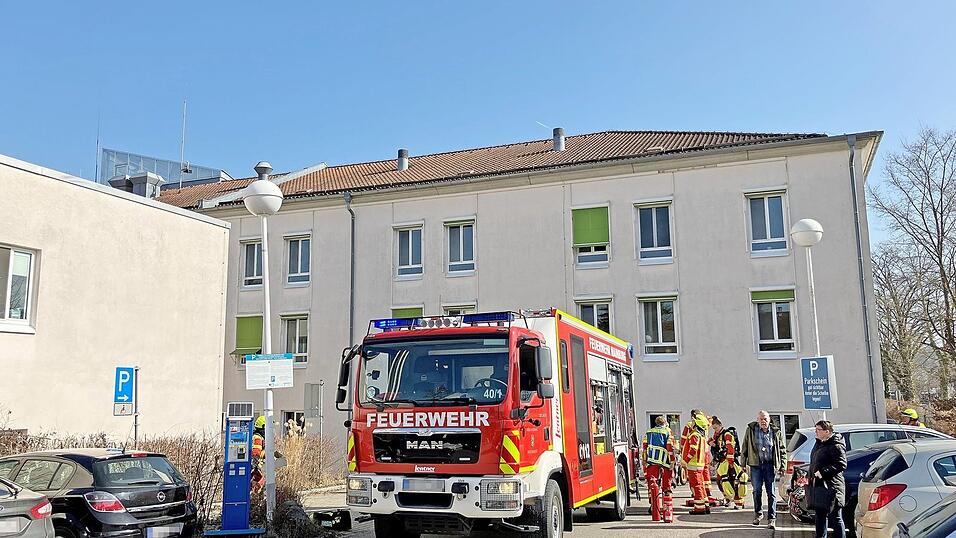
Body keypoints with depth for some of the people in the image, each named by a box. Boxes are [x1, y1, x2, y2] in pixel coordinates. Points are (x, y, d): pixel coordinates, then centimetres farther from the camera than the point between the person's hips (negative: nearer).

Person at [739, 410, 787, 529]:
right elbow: (744, 448, 7)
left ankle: (772, 519, 5)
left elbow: (782, 450, 10)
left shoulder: (776, 432, 4)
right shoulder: (751, 430, 3)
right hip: (756, 464, 0)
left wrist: (783, 466, 3)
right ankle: (758, 514, 23)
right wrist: (743, 464, 3)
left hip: (770, 465, 0)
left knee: (771, 493, 0)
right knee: (757, 490, 5)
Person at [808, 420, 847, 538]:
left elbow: (841, 464, -22)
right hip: (819, 486, 10)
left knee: (835, 518, -4)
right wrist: (811, 477, 17)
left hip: (832, 487, -10)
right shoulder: (819, 443, 15)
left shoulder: (836, 446, -14)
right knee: (820, 516, 18)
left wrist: (823, 472, -26)